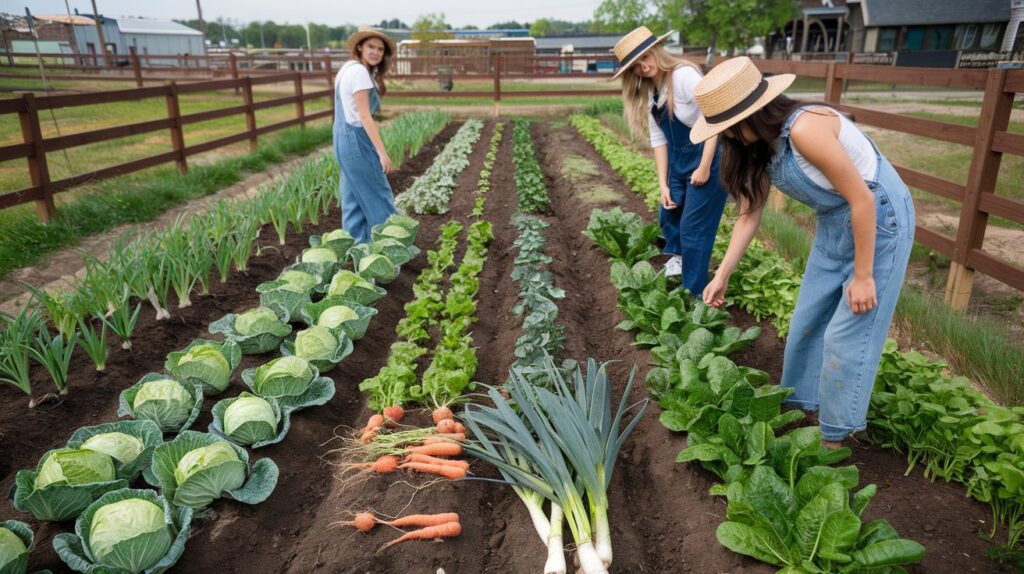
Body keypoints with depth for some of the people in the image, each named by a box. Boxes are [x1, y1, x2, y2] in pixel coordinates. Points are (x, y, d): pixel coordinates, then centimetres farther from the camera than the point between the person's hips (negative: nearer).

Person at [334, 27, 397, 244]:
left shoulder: (350, 67, 13)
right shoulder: (360, 72, -17)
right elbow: (364, 116, -22)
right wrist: (382, 152, -25)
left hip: (345, 137, 10)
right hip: (356, 139, -10)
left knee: (354, 195, 14)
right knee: (376, 194, -2)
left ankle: (355, 244, 22)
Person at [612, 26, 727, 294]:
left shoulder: (684, 76, -21)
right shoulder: (646, 92, 2)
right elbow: (658, 139, 4)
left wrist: (704, 167, -23)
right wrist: (663, 183, 0)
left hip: (708, 157, -7)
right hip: (678, 161, 7)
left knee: (693, 228, -3)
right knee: (667, 214, 19)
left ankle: (694, 293, 12)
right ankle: (678, 255, 49)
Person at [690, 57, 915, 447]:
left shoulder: (805, 128, -31)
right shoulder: (760, 144, -3)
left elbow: (862, 199, -26)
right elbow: (750, 213, 4)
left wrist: (863, 276, -19)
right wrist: (722, 275, 1)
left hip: (878, 218, -8)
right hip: (834, 223, 8)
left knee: (848, 331, 0)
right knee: (809, 318, 14)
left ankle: (835, 433, 18)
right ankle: (801, 403, 34)